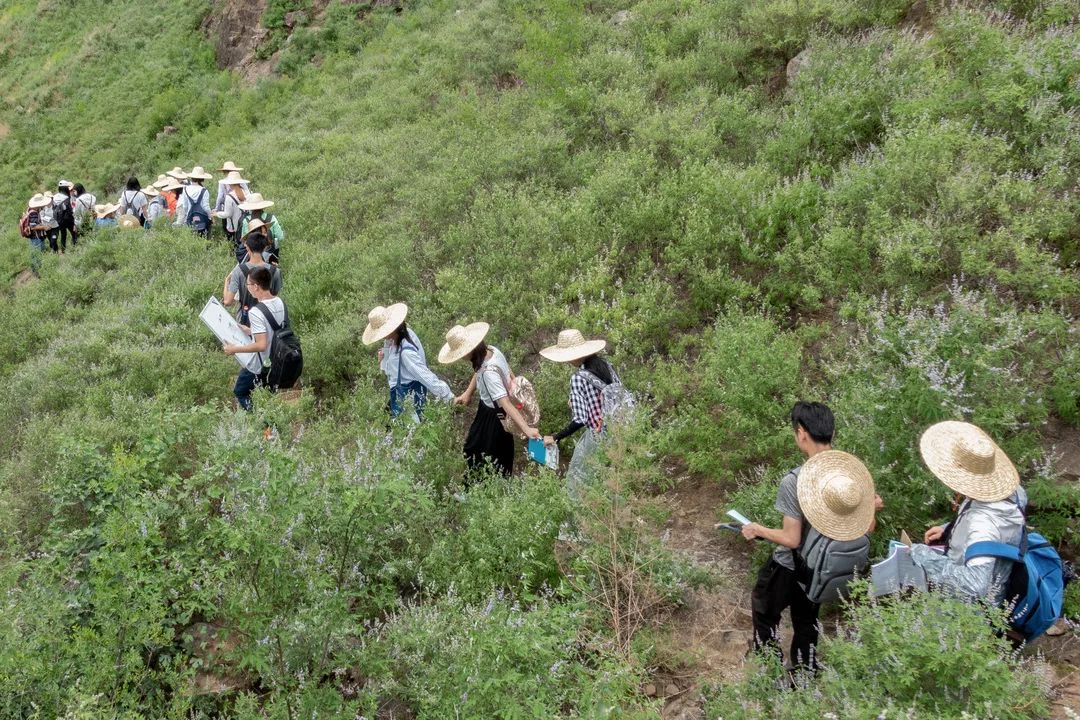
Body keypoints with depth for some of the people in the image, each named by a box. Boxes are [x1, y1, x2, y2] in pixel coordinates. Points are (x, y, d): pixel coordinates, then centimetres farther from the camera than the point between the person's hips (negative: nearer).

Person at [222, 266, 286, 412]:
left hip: (258, 367, -7)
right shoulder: (280, 302, -4)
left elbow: (261, 345, -30)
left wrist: (234, 349, -20)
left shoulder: (256, 312, -28)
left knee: (240, 393, 16)